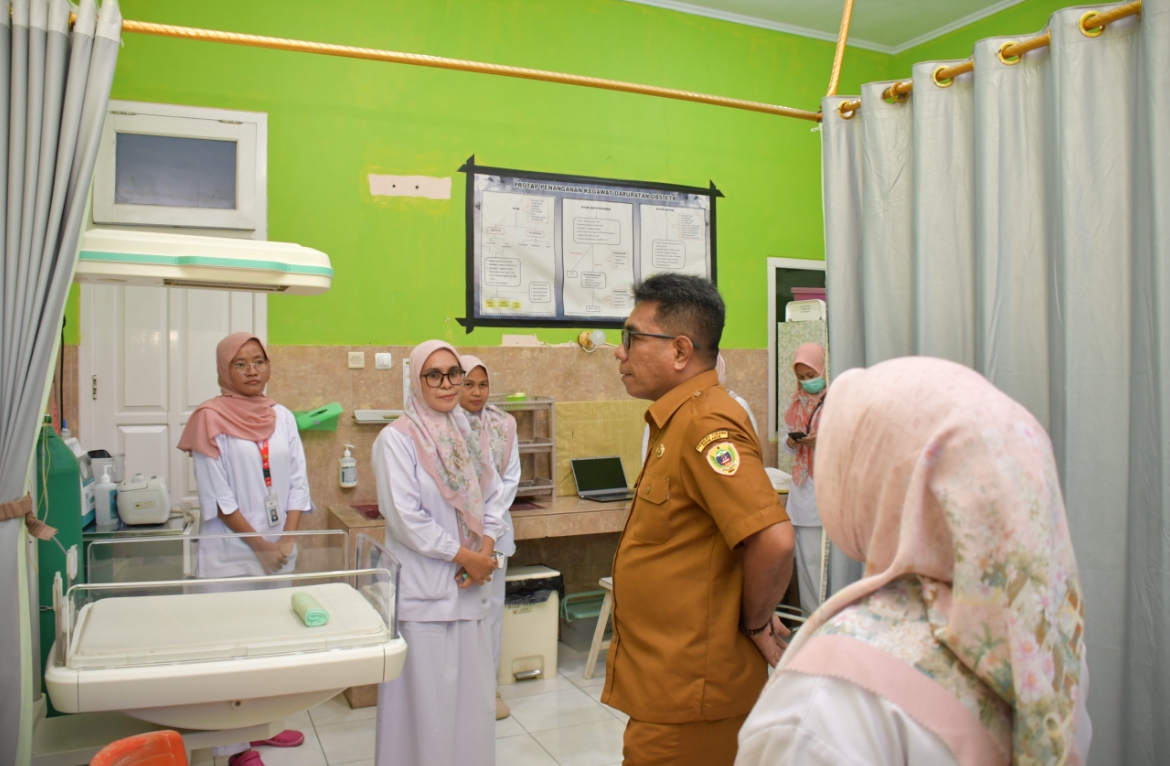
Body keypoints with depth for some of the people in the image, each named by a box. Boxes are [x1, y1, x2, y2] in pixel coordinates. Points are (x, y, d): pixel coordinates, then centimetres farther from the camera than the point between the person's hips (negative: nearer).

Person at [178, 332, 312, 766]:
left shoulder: (282, 417, 7)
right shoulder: (211, 418, -7)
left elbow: (297, 483, 6)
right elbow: (216, 497, -11)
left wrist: (286, 540, -5)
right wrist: (260, 545, -11)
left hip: (279, 550, 5)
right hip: (230, 554, -5)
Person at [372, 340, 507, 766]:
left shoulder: (471, 434, 9)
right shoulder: (397, 438, -9)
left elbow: (494, 495, 12)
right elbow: (405, 517, -15)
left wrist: (487, 548, -5)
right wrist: (463, 555, -12)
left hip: (471, 583, 6)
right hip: (424, 584, -5)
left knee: (471, 685, 12)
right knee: (427, 689, 1)